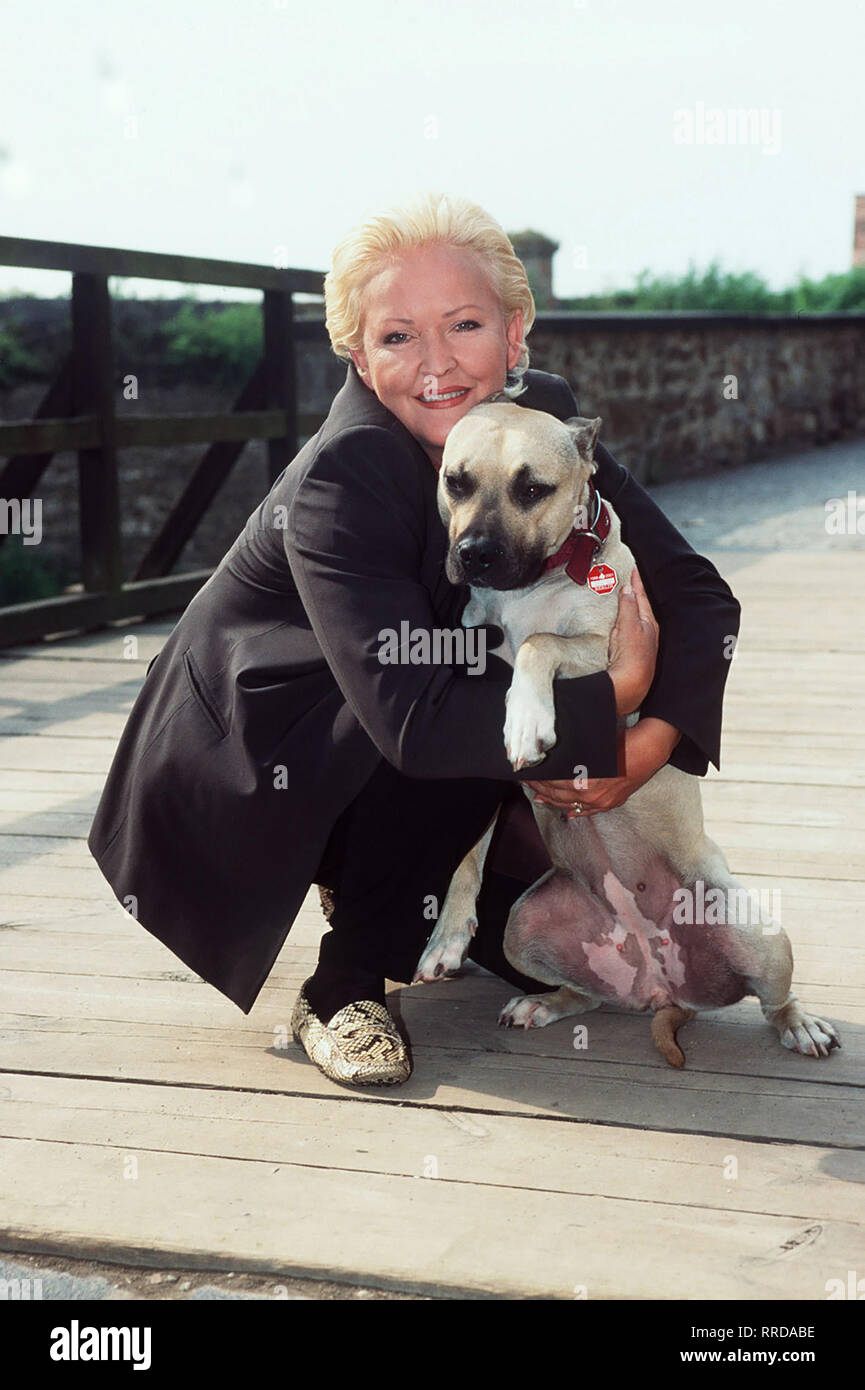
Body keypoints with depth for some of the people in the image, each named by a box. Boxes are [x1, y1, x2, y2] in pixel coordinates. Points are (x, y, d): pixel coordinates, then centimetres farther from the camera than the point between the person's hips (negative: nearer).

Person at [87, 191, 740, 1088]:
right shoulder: (340, 480, -31)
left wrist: (651, 743, -29)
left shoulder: (542, 419, -12)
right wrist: (610, 708, -32)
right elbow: (415, 722, -41)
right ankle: (343, 985, -12)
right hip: (238, 771, -6)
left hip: (375, 766, 6)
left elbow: (696, 593, -12)